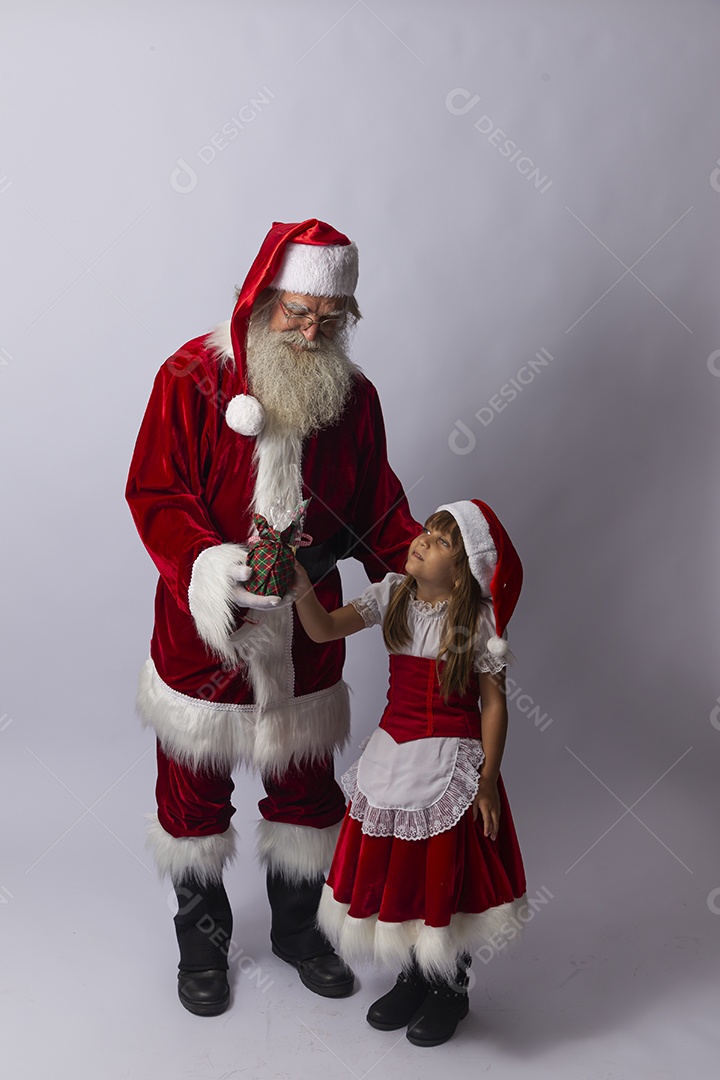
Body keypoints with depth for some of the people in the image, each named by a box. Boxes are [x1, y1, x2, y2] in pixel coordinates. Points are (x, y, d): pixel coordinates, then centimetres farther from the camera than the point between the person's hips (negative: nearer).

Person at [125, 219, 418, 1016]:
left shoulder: (353, 394, -1)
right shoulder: (191, 377, -11)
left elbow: (378, 509, 3)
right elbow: (153, 493, -13)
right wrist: (206, 563, -31)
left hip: (306, 638, 3)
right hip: (204, 633, -2)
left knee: (306, 793, 17)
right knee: (195, 795, 15)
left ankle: (297, 927, 42)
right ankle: (202, 941, 39)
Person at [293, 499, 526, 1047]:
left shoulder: (477, 620, -13)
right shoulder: (392, 595, -1)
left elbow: (494, 703, -10)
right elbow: (324, 630, -4)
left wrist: (488, 781, -10)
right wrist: (304, 588, -23)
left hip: (451, 761, -5)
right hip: (394, 753, 5)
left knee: (446, 875, 8)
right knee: (393, 871, 14)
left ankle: (450, 991, 32)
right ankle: (413, 979, 37)